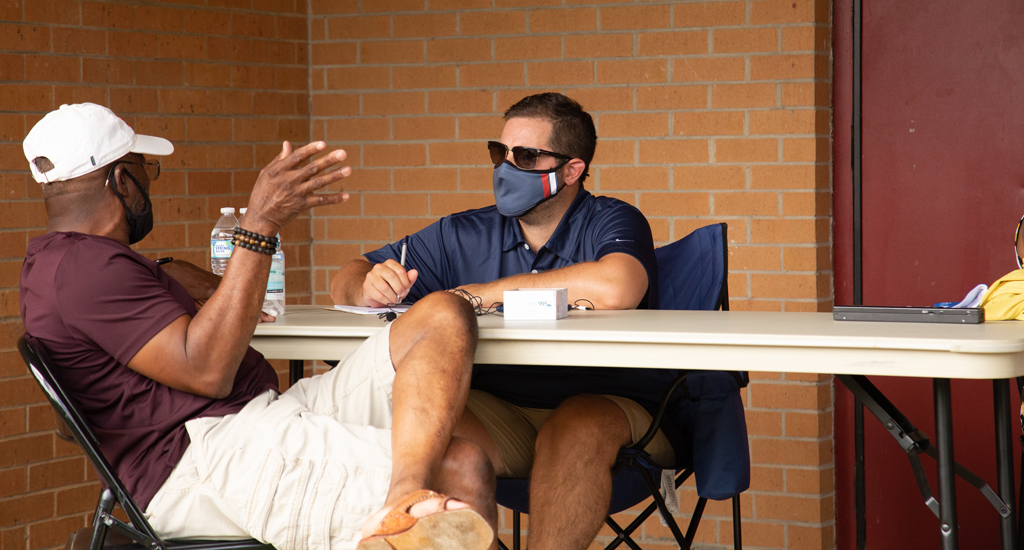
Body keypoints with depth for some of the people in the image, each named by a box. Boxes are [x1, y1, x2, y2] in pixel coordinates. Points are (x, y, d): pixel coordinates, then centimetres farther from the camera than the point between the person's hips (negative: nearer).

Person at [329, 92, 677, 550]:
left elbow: (615, 289, -30)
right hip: (499, 411, 4)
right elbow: (348, 279, 14)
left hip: (610, 408, -3)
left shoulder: (613, 222, -5)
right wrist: (369, 288, -14)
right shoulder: (463, 237, 9)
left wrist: (485, 293, -17)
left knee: (578, 429, -37)